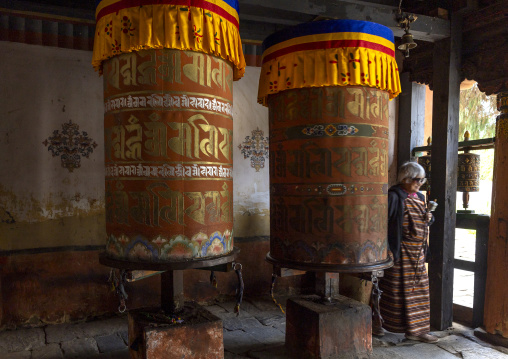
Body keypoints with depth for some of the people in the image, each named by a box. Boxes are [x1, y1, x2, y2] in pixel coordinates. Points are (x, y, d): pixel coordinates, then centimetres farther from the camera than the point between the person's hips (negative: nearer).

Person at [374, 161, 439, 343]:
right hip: (399, 252, -8)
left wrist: (428, 219, 1)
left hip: (417, 253, 8)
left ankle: (415, 330, 23)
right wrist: (387, 249, -21)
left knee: (419, 289, 11)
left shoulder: (419, 197, 14)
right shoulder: (394, 196, -12)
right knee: (394, 289, 2)